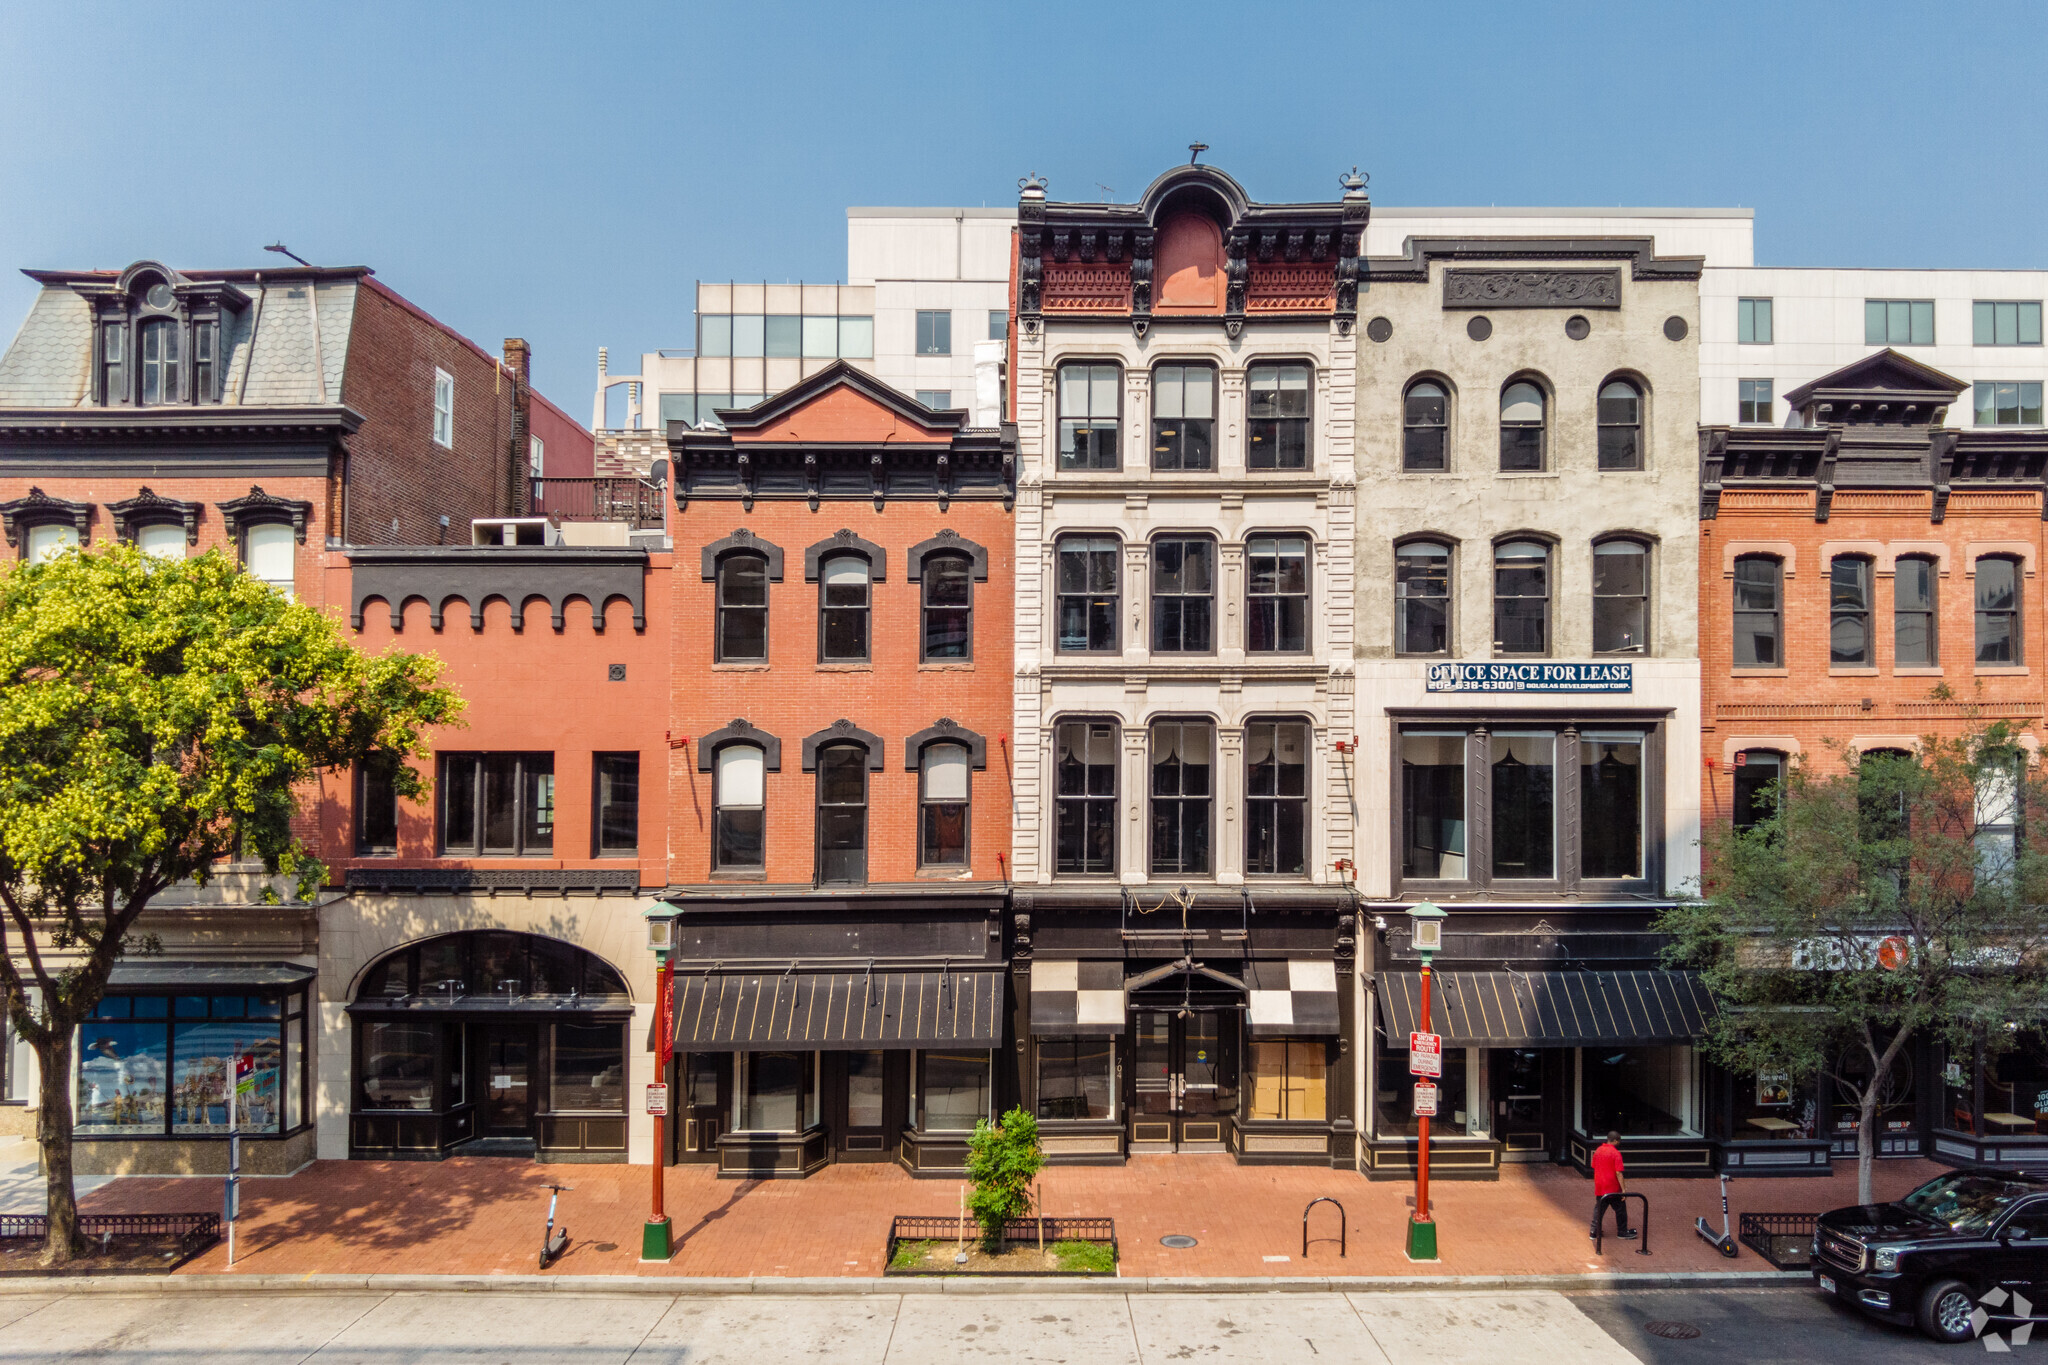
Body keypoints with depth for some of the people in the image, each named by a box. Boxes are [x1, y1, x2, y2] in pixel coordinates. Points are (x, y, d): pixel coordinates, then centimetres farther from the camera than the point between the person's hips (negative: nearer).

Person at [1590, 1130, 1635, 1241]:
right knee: (1620, 1209, 12)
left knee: (1598, 1209, 13)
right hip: (1613, 1188, -6)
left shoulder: (1598, 1150, 5)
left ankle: (1594, 1232, 12)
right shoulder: (1616, 1153, -15)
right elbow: (1618, 1173, -18)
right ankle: (1622, 1232, 22)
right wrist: (1624, 1189, -14)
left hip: (1599, 1187, 6)